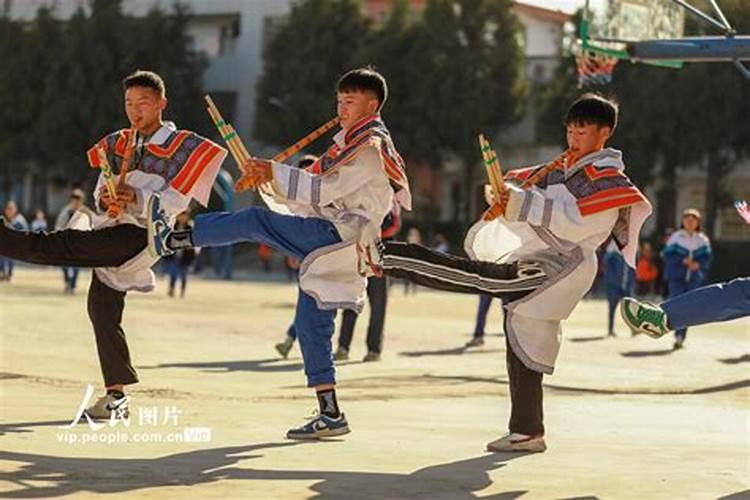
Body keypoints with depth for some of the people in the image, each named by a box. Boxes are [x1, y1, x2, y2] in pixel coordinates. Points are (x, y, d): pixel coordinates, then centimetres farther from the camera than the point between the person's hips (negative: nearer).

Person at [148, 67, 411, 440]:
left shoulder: (371, 146, -5)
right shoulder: (348, 145, 28)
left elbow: (324, 190, -16)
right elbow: (311, 194, 25)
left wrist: (276, 173, -13)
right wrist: (268, 179, 12)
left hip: (338, 236, -10)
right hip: (326, 244, 10)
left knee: (254, 221, -17)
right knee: (310, 325, 6)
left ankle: (170, 239, -12)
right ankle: (330, 414, 6)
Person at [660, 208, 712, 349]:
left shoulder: (702, 240, 7)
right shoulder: (675, 237, 0)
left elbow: (707, 258, 1)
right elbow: (667, 255, -5)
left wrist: (698, 264, -20)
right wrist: (683, 260, -18)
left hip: (694, 278, 2)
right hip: (676, 277, -2)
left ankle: (681, 337, 12)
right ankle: (679, 334, -18)